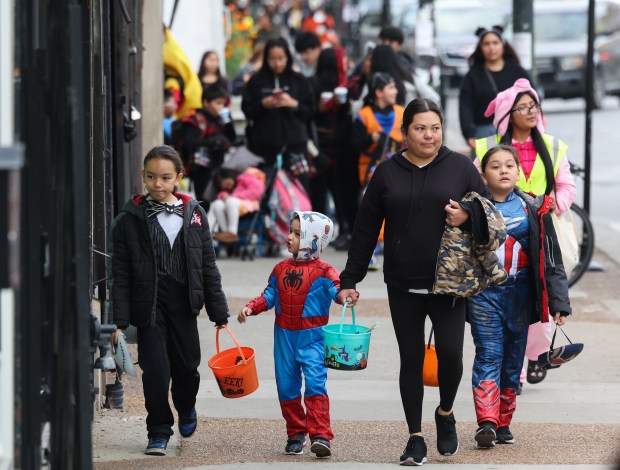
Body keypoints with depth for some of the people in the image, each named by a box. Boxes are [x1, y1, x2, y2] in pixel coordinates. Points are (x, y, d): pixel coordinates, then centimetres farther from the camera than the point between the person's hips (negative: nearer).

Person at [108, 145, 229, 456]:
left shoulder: (193, 215, 4)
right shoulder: (129, 219, -3)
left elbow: (208, 266, 8)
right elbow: (120, 275, -3)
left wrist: (219, 312, 6)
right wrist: (119, 320, -9)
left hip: (184, 304, 2)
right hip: (149, 305, -2)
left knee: (187, 366, 10)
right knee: (155, 369, -4)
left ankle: (186, 408, 41)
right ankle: (159, 433, 10)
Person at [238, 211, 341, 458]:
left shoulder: (322, 272, -6)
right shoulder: (281, 269, 10)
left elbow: (337, 288, -19)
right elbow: (269, 296, 15)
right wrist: (250, 308, 0)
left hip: (311, 336, -5)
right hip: (284, 336, 5)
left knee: (315, 382, -16)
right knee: (286, 386, 7)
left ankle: (321, 436, -20)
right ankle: (296, 434, 20)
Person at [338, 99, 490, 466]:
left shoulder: (460, 167, 2)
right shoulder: (387, 173, 5)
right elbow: (365, 229, 7)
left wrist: (467, 216, -13)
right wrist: (350, 280, 6)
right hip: (403, 286, 1)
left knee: (450, 353, -11)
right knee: (411, 359, 5)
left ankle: (446, 414, 18)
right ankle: (416, 438, 13)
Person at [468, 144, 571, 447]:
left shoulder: (533, 209, 3)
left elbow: (550, 258, 3)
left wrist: (558, 302, -1)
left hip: (520, 294, 2)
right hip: (484, 294, -2)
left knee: (513, 360, 7)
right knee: (489, 355, -11)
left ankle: (503, 424, 16)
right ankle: (486, 423, -18)